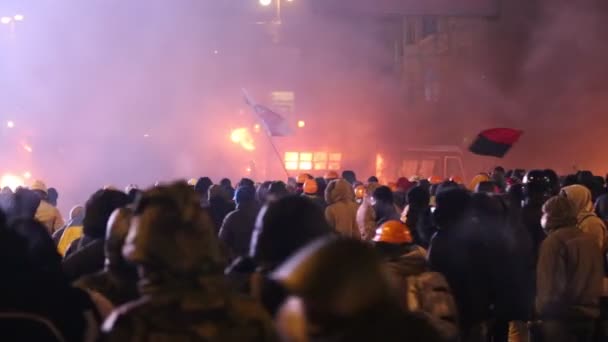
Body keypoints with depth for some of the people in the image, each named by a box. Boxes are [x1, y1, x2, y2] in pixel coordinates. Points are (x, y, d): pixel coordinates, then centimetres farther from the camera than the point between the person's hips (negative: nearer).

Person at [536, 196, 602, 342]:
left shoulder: (552, 241, -11)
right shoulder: (591, 240, 11)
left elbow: (547, 282, -14)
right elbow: (598, 279, 16)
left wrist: (541, 310, -1)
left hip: (561, 316, -7)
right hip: (589, 314, 7)